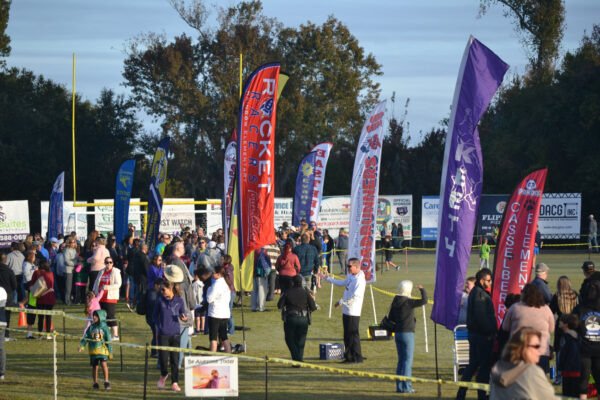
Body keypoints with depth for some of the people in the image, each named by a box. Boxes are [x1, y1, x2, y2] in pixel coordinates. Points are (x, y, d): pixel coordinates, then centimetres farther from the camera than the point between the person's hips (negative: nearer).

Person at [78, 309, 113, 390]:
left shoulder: (104, 327, 1)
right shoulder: (91, 327, 9)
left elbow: (108, 341, 3)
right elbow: (85, 337, 8)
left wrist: (110, 352, 3)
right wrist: (82, 346, -8)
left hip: (102, 349, -3)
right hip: (93, 350, 3)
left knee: (104, 364, -17)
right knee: (95, 366, 7)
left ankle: (106, 382, -11)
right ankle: (95, 383, 17)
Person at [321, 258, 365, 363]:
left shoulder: (359, 280, -18)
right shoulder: (350, 276, 12)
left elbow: (355, 296, -25)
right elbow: (343, 283, 31)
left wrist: (341, 302, -18)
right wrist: (328, 278, 37)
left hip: (353, 312, -10)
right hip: (346, 310, 10)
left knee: (353, 334, -5)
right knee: (347, 335, 16)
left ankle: (357, 357, 1)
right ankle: (348, 356, 25)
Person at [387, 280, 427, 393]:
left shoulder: (395, 302, 7)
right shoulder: (408, 302, -14)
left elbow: (390, 318, 14)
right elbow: (424, 301, -19)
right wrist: (422, 290, -4)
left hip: (397, 333, 7)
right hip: (407, 333, -7)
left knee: (401, 360, 14)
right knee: (408, 360, -3)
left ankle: (399, 386, 16)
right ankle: (406, 387, -4)